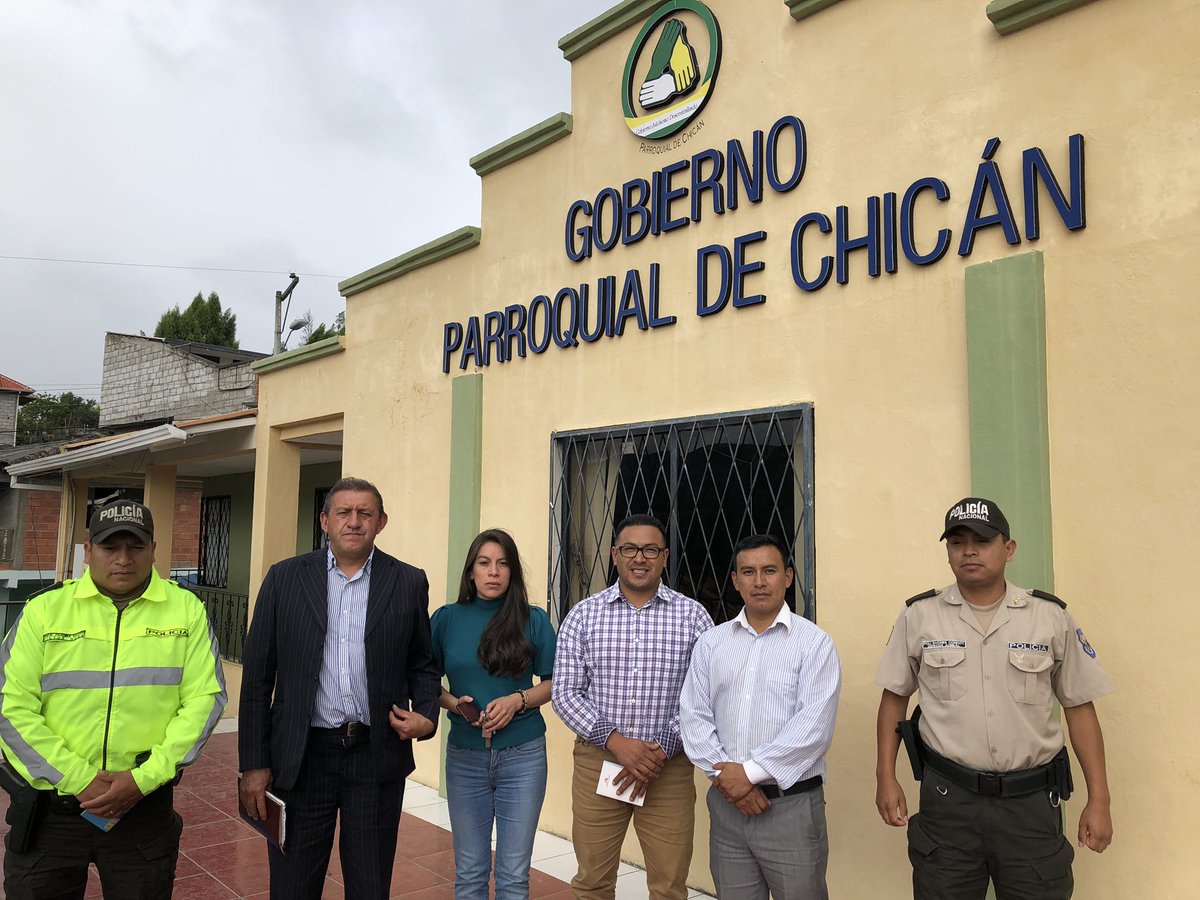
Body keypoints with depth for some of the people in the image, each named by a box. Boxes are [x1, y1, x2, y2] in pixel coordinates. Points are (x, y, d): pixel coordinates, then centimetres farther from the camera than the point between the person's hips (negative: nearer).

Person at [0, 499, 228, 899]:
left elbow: (204, 698, -5)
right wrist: (79, 780, -12)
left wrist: (144, 778, -13)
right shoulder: (44, 610, -2)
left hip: (145, 807, 0)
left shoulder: (187, 610, -3)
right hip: (49, 807, 0)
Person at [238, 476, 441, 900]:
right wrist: (254, 763, -2)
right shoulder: (285, 578, 1)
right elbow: (257, 675, 1)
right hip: (300, 757, 0)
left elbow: (422, 664, 10)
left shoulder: (409, 582, 2)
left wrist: (427, 715, -9)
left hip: (377, 757, 0)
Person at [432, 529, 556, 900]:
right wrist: (454, 703, -13)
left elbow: (552, 684, 3)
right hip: (464, 756, 1)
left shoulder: (534, 620, -2)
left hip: (523, 755, -1)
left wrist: (518, 700, -14)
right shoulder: (447, 619, 0)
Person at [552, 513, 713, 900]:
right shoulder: (583, 615, 0)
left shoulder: (693, 616, -1)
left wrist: (663, 749, -12)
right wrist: (614, 741, -14)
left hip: (670, 766, 0)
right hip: (597, 760, 1)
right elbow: (565, 693, -2)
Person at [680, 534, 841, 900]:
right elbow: (694, 717, 3)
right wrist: (725, 775, -10)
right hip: (726, 803, 4)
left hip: (791, 805, -3)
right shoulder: (710, 643, 7)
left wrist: (750, 772, -15)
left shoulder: (814, 643, -5)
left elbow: (813, 726, -13)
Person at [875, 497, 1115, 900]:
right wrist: (886, 778, 1)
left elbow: (1080, 708, 5)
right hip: (947, 797, 0)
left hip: (1033, 801, 0)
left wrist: (1098, 800, 2)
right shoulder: (918, 615, -1)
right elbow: (894, 698, 6)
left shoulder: (1052, 617, 0)